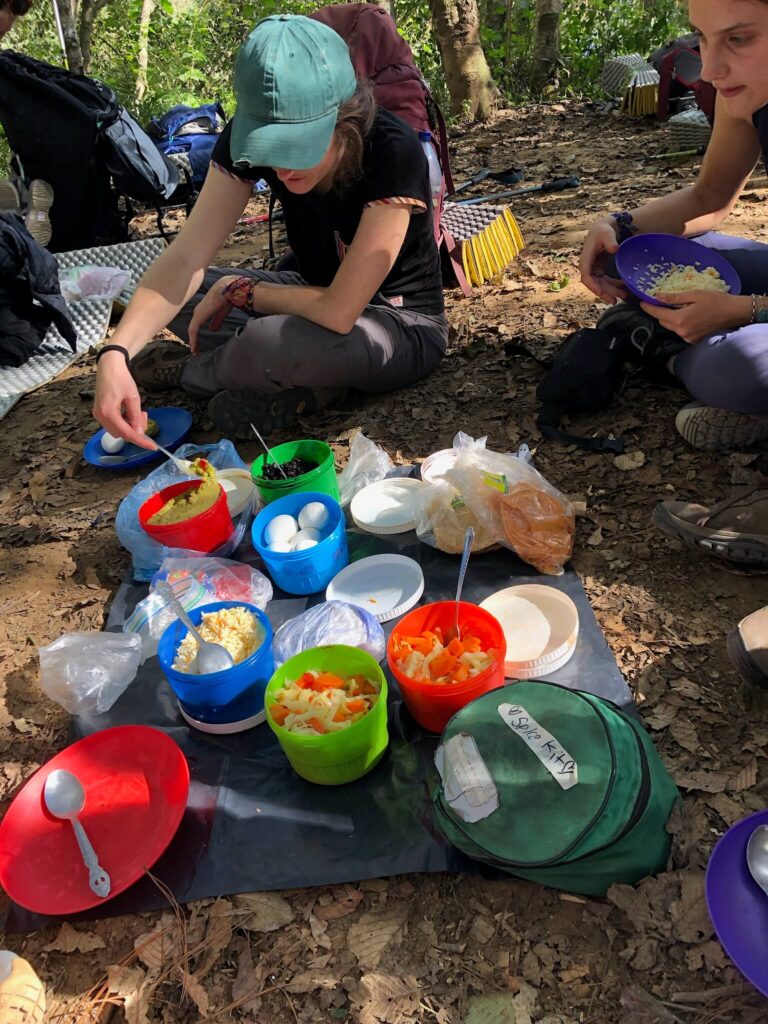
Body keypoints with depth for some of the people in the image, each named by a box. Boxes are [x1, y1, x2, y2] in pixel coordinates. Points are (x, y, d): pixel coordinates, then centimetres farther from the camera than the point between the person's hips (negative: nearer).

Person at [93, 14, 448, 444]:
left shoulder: (393, 152, -30)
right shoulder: (248, 138, -14)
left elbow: (339, 313, -31)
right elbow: (185, 258, -20)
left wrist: (238, 292, -17)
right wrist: (116, 353, -34)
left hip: (404, 327, -6)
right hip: (321, 298, 6)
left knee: (267, 344, -36)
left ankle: (190, 370, -2)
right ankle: (300, 381, -11)